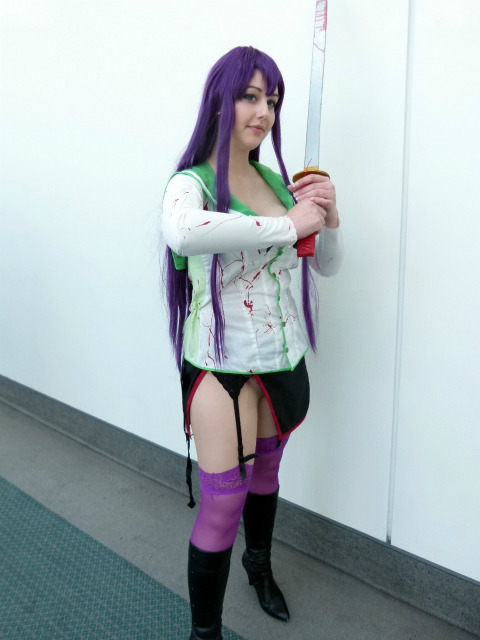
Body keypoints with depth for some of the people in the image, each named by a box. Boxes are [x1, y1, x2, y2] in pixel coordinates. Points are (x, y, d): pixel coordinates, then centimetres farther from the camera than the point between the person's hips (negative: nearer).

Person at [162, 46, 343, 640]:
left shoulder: (278, 181, 5)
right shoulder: (193, 183, -13)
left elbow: (326, 265, 11)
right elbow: (180, 232, -39)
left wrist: (329, 217, -8)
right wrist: (287, 224, -33)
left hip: (283, 358, 6)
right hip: (222, 366, -6)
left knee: (266, 470, 25)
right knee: (223, 501, 0)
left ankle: (259, 563, 53)